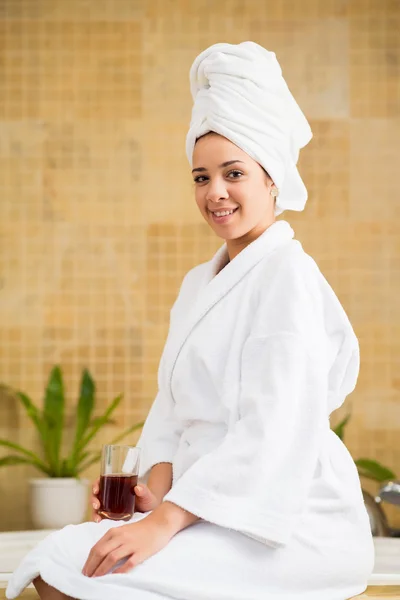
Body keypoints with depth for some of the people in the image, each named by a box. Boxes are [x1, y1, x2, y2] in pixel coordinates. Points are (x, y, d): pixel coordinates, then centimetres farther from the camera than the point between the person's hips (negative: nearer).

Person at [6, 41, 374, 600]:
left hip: (287, 527, -7)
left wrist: (165, 522, -24)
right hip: (215, 518, 7)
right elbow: (172, 408, 15)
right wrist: (156, 489, -5)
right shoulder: (198, 283, 18)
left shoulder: (288, 276, -10)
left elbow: (274, 432, -19)